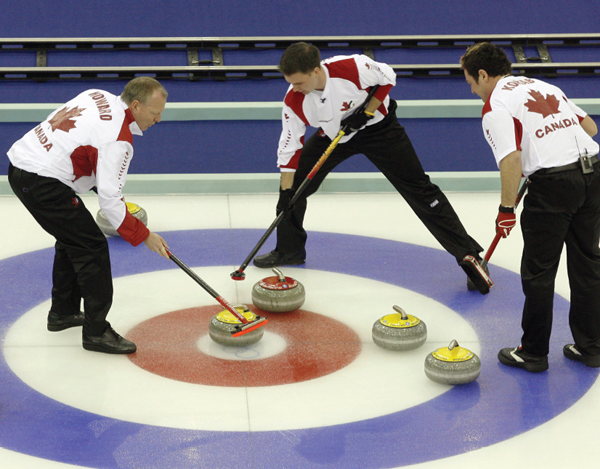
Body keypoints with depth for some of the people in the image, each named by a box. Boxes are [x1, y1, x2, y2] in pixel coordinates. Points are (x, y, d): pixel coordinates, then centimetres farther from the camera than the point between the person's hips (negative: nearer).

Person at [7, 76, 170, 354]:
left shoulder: (98, 96, 9)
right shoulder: (118, 139, -18)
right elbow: (109, 199, -18)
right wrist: (143, 236, -10)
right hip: (43, 183, -10)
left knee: (71, 240, 24)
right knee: (91, 247, -5)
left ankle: (63, 312, 36)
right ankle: (96, 332, -1)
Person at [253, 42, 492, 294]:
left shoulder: (351, 67, -34)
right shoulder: (294, 101, -22)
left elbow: (386, 78, -15)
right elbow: (289, 147, -14)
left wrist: (367, 112, -22)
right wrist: (287, 194, -16)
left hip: (377, 125, -4)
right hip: (333, 134, 4)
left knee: (418, 188, -7)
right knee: (293, 182, -3)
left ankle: (468, 254, -4)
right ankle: (289, 249, 19)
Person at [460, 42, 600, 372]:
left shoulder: (496, 104, -4)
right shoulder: (542, 86, 20)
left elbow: (511, 161, -17)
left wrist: (506, 210, -9)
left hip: (553, 184, -7)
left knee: (539, 272, 6)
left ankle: (533, 353, 16)